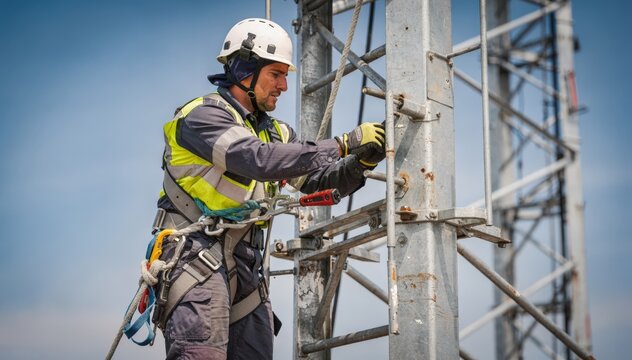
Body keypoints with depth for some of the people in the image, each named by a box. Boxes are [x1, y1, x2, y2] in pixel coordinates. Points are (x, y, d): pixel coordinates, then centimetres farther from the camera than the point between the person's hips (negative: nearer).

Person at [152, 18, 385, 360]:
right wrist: (343, 144, -24)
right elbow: (259, 159, -25)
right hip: (196, 252, -8)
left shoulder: (275, 132, 17)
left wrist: (361, 161, -8)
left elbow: (321, 181, 12)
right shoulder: (203, 114, -9)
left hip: (245, 263, 8)